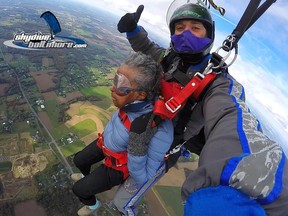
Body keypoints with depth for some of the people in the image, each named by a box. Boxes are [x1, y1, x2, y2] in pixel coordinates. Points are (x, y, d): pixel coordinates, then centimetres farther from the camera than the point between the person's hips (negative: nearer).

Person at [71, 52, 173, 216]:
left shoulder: (159, 131, -46)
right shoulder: (135, 99, -30)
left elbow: (142, 180, -34)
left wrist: (138, 145, -47)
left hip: (119, 166, -5)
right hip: (106, 144, 6)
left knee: (79, 189, 12)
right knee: (79, 161, 29)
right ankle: (87, 176, 67)